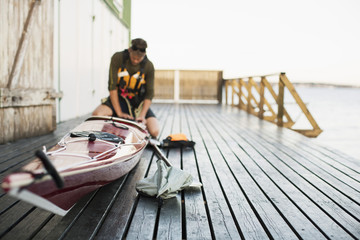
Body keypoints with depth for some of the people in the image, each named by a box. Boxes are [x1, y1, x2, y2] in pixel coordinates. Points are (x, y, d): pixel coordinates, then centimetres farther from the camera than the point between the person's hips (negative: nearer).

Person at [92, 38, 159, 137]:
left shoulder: (149, 66, -10)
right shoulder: (117, 58, -13)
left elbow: (149, 93, -7)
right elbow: (112, 86, -14)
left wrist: (142, 115, -19)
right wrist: (119, 113, -18)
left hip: (138, 102, 1)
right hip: (119, 98, 0)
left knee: (154, 132, -18)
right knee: (96, 115, -30)